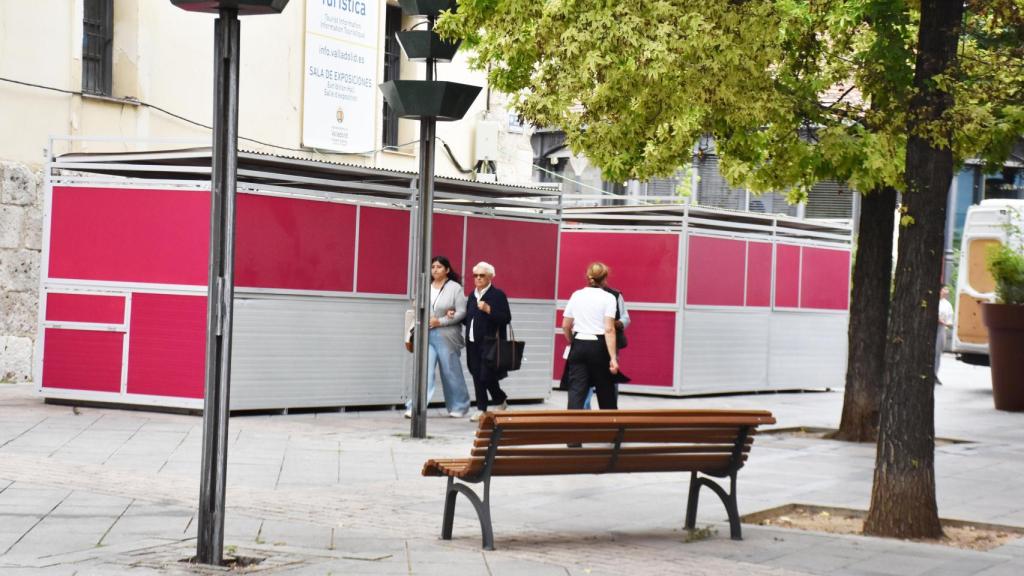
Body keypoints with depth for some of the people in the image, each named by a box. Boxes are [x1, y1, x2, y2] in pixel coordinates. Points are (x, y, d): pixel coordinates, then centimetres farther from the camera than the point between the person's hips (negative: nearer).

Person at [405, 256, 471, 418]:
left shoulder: (455, 288, -3)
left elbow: (461, 312, -8)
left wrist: (440, 321, -14)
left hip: (446, 336, -3)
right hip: (427, 336, 3)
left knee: (451, 372, 6)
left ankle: (458, 407, 21)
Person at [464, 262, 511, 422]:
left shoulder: (498, 295, -5)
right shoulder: (472, 296, 15)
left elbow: (506, 318, -12)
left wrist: (488, 309, -21)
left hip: (489, 343, -6)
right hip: (473, 342, 6)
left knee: (486, 376, -8)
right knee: (477, 376, 6)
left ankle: (500, 401, 15)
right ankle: (481, 409, 14)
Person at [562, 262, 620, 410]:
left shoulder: (576, 295, 6)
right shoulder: (608, 298, -5)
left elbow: (565, 326, 8)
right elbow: (609, 330, -13)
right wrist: (613, 358, -15)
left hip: (579, 346, 2)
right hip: (598, 347, -2)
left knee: (576, 391, -3)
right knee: (605, 392, 12)